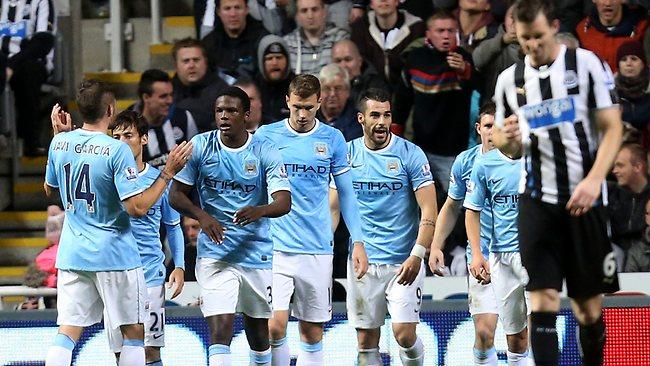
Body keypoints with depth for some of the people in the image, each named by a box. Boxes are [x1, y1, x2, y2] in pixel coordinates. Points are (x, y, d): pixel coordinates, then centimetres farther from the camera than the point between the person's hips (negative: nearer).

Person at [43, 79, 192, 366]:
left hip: (71, 254, 5)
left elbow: (49, 189, 21)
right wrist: (168, 172, -12)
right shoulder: (117, 151, -16)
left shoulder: (60, 143, 1)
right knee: (133, 333, 7)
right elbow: (138, 207, -20)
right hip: (114, 256, -5)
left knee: (66, 334, 3)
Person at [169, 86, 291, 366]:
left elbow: (284, 202, -14)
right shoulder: (200, 146, -2)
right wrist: (202, 216, -18)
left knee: (258, 328, 15)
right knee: (220, 328, -16)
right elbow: (176, 194, 1)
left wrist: (259, 211, -36)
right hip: (215, 255, -1)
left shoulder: (265, 152, -5)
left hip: (256, 251, 1)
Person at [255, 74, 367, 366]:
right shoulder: (266, 135, 1)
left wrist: (357, 242, 3)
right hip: (275, 247, -1)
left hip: (317, 250, 1)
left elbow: (346, 193, 9)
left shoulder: (332, 139, 4)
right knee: (275, 327, -14)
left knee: (312, 331, 5)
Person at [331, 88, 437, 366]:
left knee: (404, 333, -13)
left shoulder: (410, 154, -5)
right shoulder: (348, 153, 5)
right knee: (366, 341, 4)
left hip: (403, 262, -3)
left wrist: (417, 255, -19)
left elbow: (429, 210, -8)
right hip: (362, 261, 3)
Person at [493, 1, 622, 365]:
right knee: (542, 297, -11)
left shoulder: (587, 63, -1)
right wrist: (507, 139, -7)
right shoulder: (509, 79, 9)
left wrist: (594, 180, -18)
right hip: (536, 199, 2)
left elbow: (613, 127, -4)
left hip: (584, 198, -2)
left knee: (589, 302, 5)